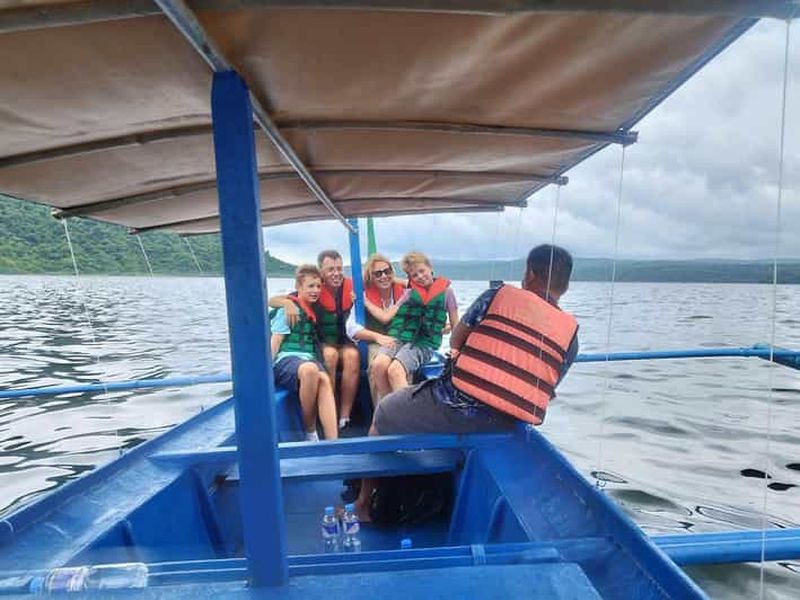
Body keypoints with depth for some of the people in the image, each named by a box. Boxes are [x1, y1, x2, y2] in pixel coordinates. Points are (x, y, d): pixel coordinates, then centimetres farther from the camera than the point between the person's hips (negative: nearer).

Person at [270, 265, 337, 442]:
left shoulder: (315, 310, 22)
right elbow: (275, 340, -2)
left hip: (310, 359, 5)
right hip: (287, 359, -5)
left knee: (324, 380, -31)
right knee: (310, 369, -38)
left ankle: (332, 441, -42)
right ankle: (310, 432, -21)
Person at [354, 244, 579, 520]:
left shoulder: (500, 295, -2)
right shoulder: (570, 332, 4)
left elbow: (455, 340, 9)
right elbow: (542, 390, 11)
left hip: (452, 408, -4)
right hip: (502, 429, 5)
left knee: (383, 413, 23)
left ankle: (363, 502, 34)